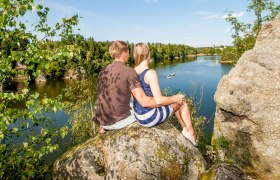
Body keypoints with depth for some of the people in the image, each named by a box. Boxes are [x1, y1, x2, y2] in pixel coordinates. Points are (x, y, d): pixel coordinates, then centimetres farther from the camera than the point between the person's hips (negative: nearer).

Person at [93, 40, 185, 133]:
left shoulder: (103, 72, 3)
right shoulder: (129, 72, -16)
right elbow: (144, 102, -23)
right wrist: (174, 99, -14)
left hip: (101, 121, 5)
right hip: (119, 121, -5)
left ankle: (104, 128, 33)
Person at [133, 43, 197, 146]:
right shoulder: (150, 73, -23)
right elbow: (159, 100, -27)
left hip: (138, 117, 8)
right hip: (150, 118, -7)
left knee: (175, 103, 25)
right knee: (182, 102, 13)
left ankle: (185, 129, 36)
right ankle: (191, 133, 29)